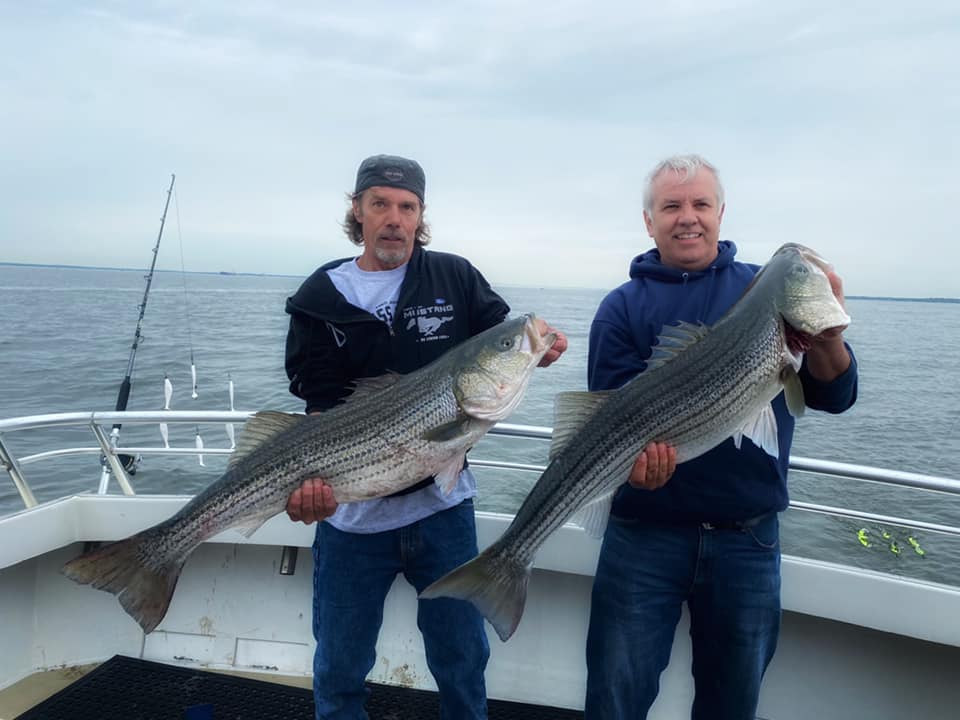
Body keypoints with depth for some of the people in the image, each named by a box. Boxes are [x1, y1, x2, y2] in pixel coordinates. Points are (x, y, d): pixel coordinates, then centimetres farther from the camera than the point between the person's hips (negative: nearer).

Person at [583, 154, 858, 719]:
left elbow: (834, 396, -1)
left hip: (749, 536, 2)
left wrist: (827, 334, -21)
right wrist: (635, 451, -28)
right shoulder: (623, 307, 0)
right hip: (645, 530, -1)